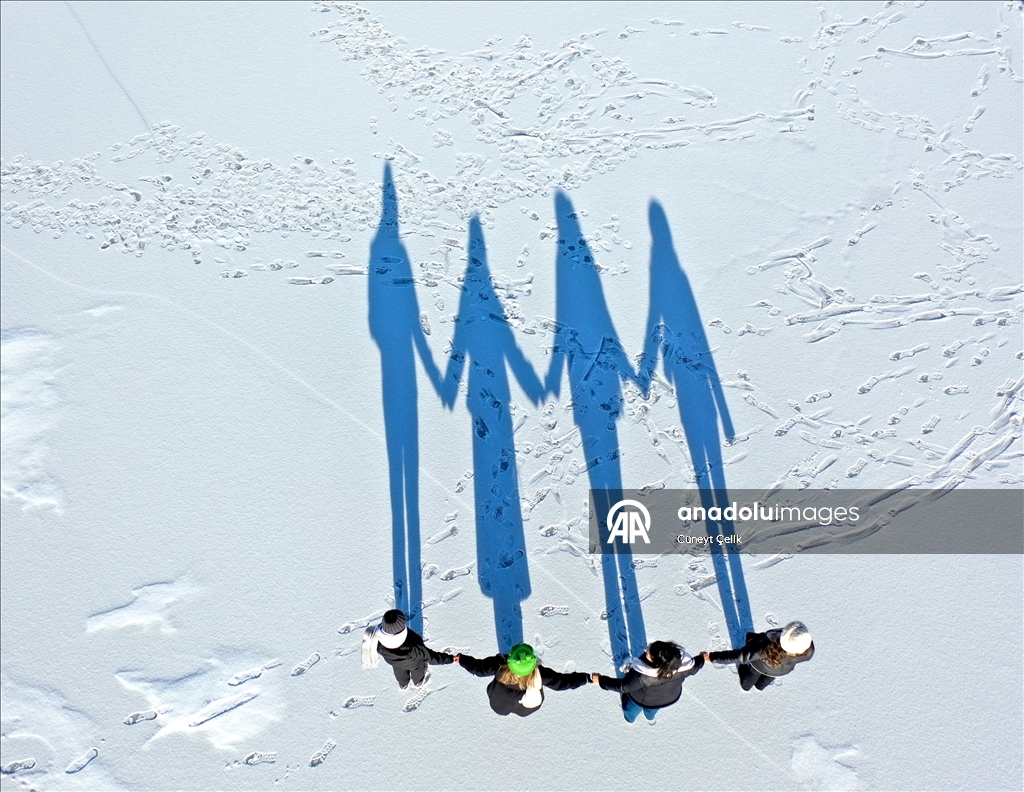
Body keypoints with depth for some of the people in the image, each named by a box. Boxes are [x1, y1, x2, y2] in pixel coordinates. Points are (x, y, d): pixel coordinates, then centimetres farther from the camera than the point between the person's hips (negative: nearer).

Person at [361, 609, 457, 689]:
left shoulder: (378, 644, -42)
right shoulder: (414, 649, -50)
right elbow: (431, 657, -34)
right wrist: (450, 659, -20)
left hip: (394, 663, 2)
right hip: (414, 664, -2)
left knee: (400, 672, 38)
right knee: (417, 670, 35)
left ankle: (403, 685, 70)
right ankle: (418, 682, 68)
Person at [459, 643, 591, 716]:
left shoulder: (499, 666, -41)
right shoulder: (540, 674, -41)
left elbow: (478, 667, -26)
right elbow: (561, 682, -29)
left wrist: (459, 658, -10)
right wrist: (587, 677, -21)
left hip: (499, 707, 0)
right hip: (526, 710, 0)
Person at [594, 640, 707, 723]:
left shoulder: (643, 675, -48)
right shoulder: (684, 661, -37)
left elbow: (623, 686, -33)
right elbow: (693, 668, -14)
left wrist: (600, 680, -22)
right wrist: (702, 658, 7)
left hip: (643, 700, -3)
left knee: (631, 709, 35)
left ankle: (629, 718, 66)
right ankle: (651, 717, 71)